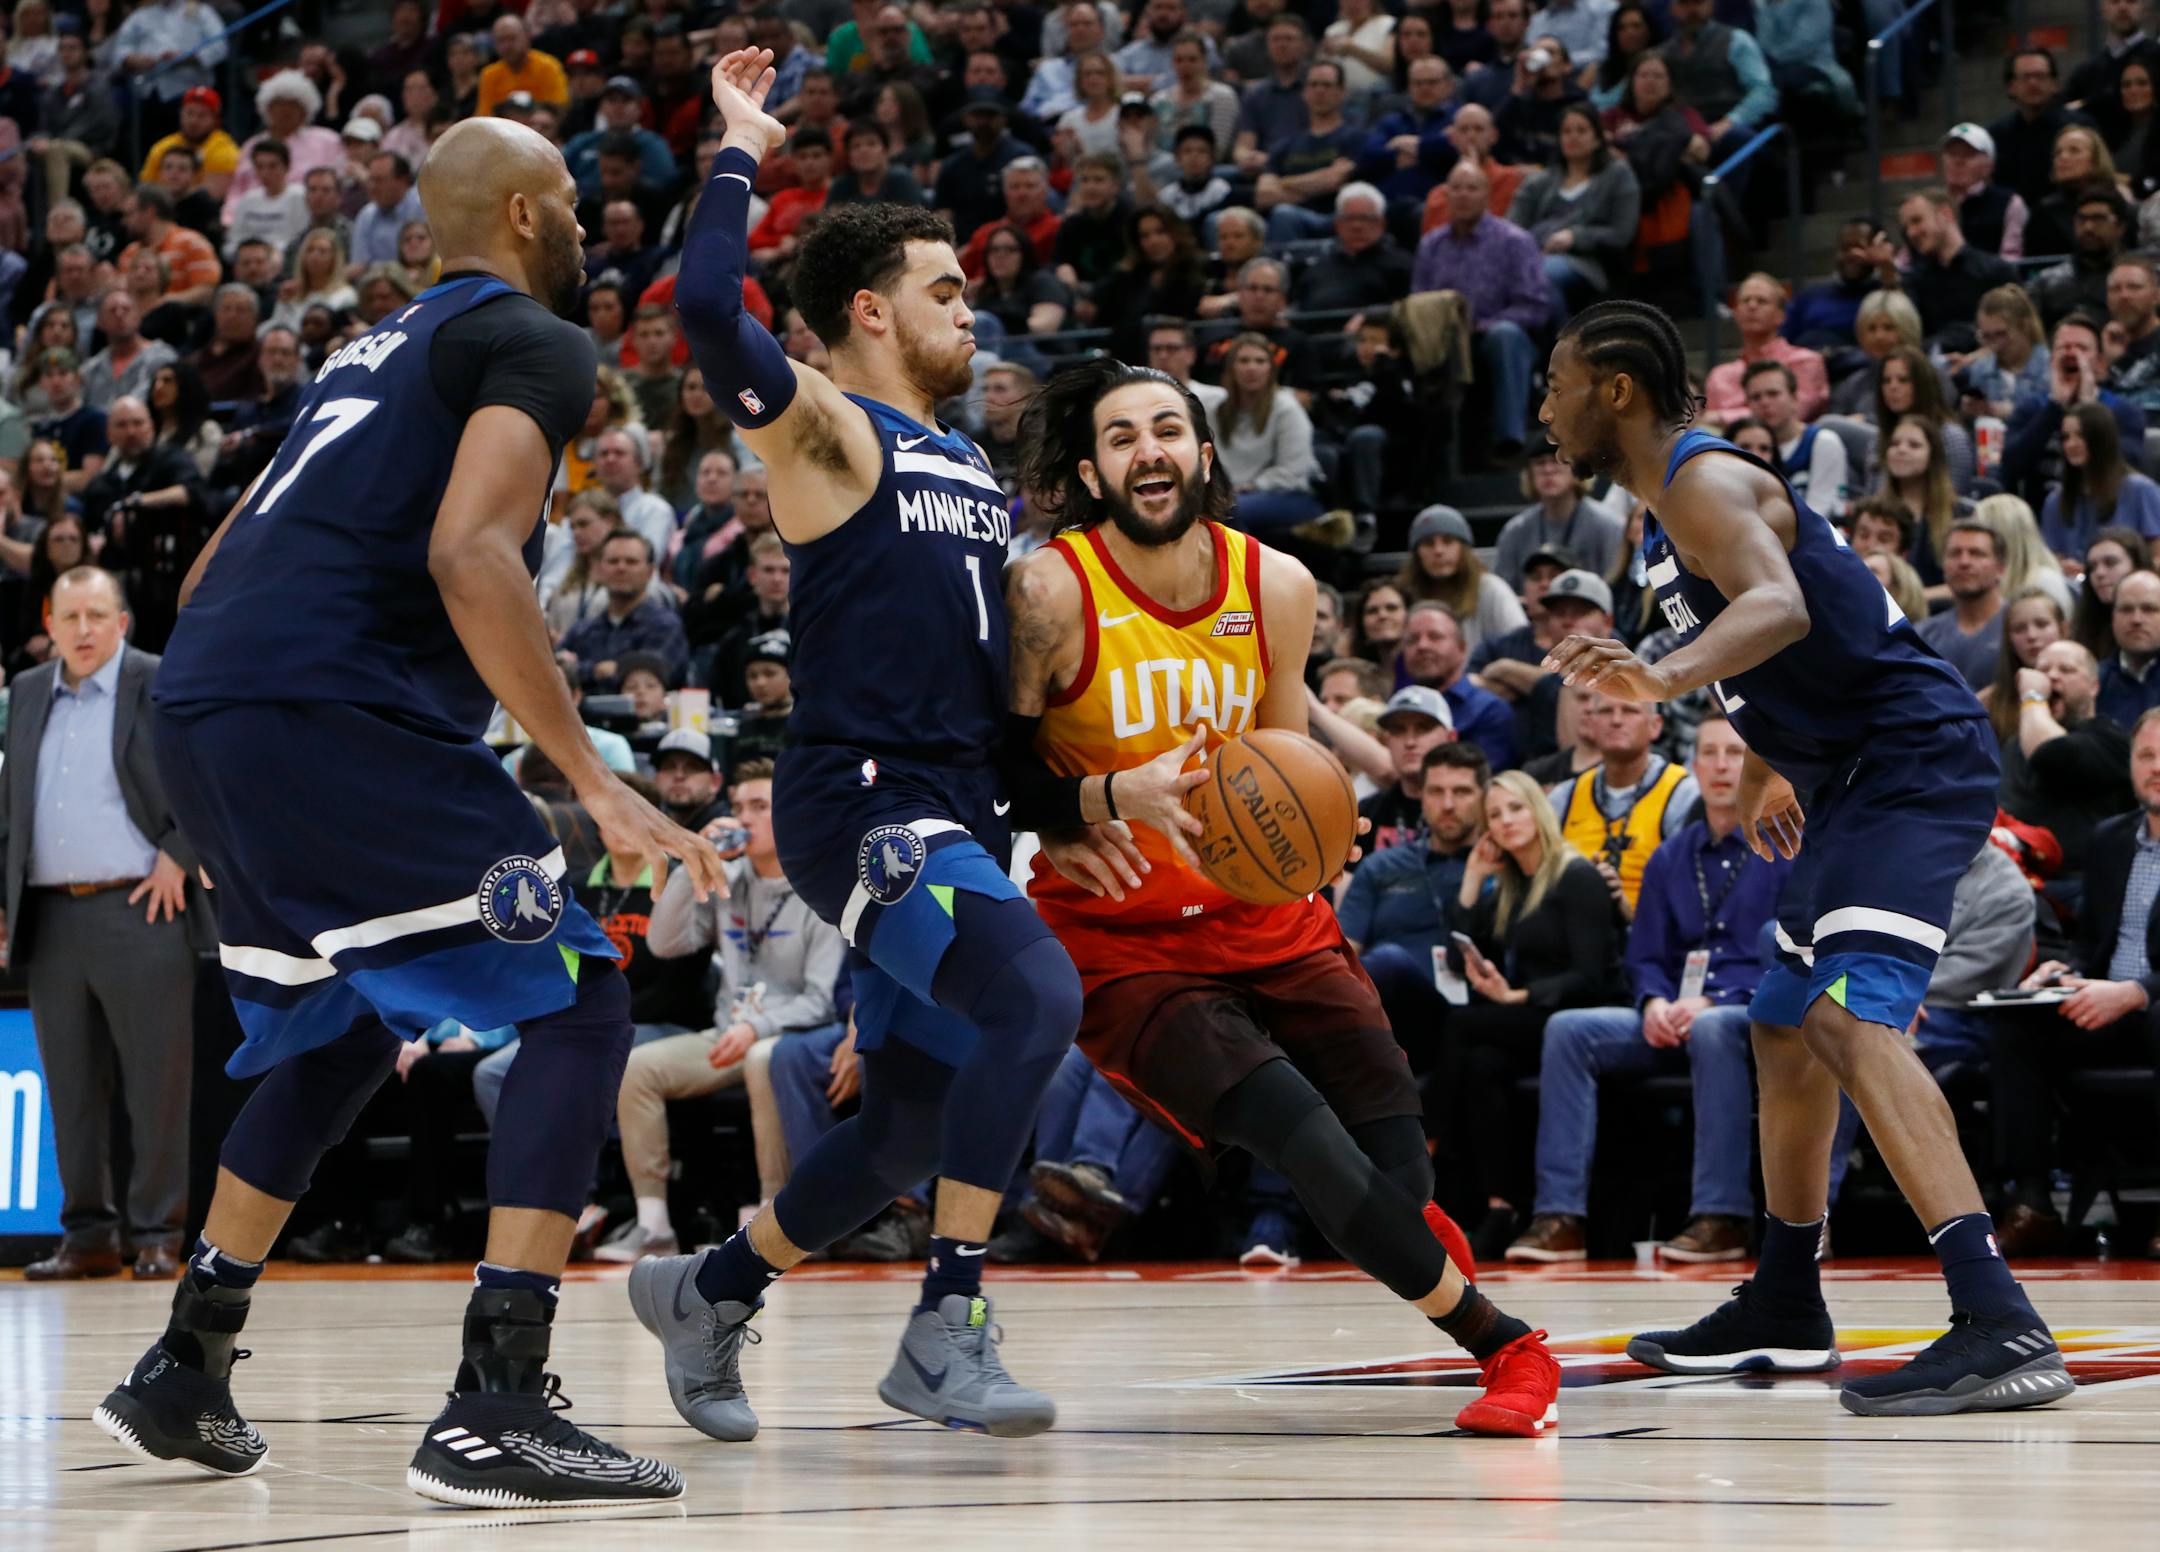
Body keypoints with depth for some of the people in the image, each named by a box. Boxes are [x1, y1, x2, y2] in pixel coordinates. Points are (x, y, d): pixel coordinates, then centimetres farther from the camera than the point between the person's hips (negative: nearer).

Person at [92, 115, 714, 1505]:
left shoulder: (376, 353, 28)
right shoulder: (534, 342, 1)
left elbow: (217, 569, 30)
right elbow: (469, 555, -16)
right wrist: (597, 786, -17)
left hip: (200, 711, 9)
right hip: (333, 714, -9)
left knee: (343, 1037, 27)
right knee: (579, 1004, -6)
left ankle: (184, 1375, 31)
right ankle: (494, 1412, -18)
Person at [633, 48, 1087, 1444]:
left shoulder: (976, 470, 21)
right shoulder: (826, 430, -4)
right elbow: (710, 312, -23)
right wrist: (739, 158, -10)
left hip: (962, 819, 9)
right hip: (864, 805, -9)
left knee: (915, 1124, 12)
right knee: (1036, 996, -30)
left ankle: (708, 1291, 33)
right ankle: (946, 1329, -27)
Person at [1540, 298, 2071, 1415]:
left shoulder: (1703, 482, -15)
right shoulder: (1671, 510, 17)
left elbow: (1780, 608, -36)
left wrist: (1665, 681, -52)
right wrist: (1767, 768, 40)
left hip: (1914, 764, -11)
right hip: (1855, 777, 11)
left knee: (1852, 1018, -26)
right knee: (1786, 1031, 22)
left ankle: (2001, 1328, -39)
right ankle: (1783, 1311, 37)